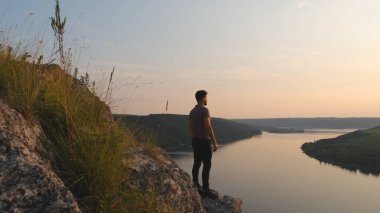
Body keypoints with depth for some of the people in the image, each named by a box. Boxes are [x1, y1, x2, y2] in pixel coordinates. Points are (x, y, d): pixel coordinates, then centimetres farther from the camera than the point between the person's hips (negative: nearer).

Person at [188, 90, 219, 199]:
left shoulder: (192, 111, 11)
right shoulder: (204, 110, -16)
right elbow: (208, 127, -22)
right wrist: (215, 142, -18)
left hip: (195, 141, 9)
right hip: (204, 141, -9)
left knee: (197, 163, 12)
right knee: (207, 165, -4)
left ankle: (195, 187, 19)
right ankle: (206, 189, -1)